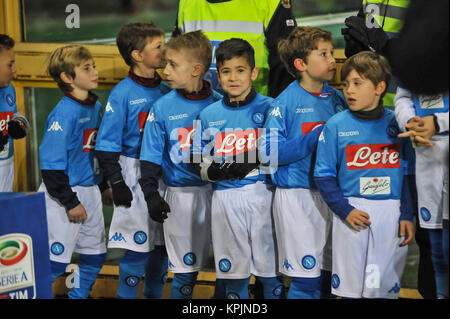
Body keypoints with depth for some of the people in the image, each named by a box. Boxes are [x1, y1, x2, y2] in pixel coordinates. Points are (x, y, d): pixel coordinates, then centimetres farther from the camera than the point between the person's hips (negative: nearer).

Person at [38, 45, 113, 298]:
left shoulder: (96, 107, 7)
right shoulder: (64, 113, -19)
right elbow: (51, 163, -20)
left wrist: (104, 187, 18)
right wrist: (70, 202, -19)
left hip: (91, 191, 8)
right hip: (65, 194, -8)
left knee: (95, 255, 15)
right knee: (55, 261, -4)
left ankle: (79, 295, 30)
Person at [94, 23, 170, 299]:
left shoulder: (166, 90, 6)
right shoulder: (122, 94, -11)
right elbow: (107, 146, -10)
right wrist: (117, 184, -13)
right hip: (135, 177, -6)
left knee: (163, 243, 12)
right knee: (138, 246, -2)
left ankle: (154, 293, 28)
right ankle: (127, 294, 14)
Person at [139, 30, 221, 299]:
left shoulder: (218, 104, -1)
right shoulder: (163, 108, -2)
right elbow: (151, 157, 0)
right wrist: (151, 194, -7)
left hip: (216, 190, 1)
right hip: (181, 194, -1)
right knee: (186, 266, 6)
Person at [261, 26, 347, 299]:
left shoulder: (338, 99, 8)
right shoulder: (285, 102, -7)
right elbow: (270, 153, -15)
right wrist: (314, 139, -18)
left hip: (332, 194, 5)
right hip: (297, 196, -5)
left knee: (328, 275, 11)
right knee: (306, 277, -4)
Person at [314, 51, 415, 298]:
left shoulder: (397, 123, 4)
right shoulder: (335, 126, -1)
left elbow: (408, 173, 8)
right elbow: (323, 175, -2)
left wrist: (407, 215, 1)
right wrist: (345, 210, -12)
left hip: (391, 213, 2)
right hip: (352, 213, -1)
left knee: (386, 287, 7)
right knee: (350, 286, 4)